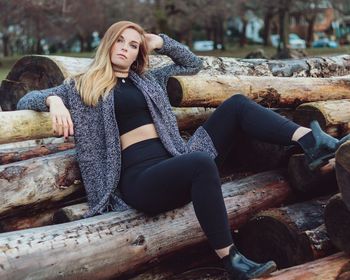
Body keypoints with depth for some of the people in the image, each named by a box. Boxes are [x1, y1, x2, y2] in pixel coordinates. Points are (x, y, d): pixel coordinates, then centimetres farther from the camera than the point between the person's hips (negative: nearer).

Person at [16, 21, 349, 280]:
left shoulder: (148, 79, 25)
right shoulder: (82, 86, 12)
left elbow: (193, 64, 35)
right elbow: (26, 99, 10)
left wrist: (161, 42, 19)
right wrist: (54, 101, -13)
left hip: (175, 163, 6)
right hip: (139, 178, -6)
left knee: (236, 104, -6)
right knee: (202, 163, -39)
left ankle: (311, 142, -18)